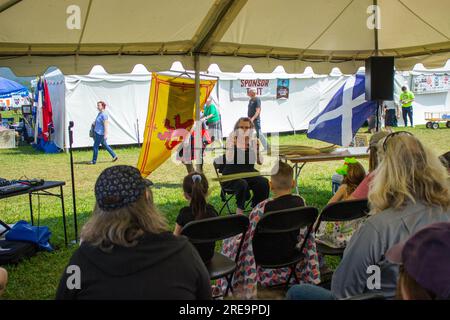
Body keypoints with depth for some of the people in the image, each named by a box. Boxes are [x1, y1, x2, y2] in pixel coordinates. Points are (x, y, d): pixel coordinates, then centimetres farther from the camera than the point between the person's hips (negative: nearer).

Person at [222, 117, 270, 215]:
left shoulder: (254, 141, 7)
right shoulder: (231, 139, -2)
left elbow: (260, 162, -3)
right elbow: (229, 160, -17)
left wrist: (257, 147, -16)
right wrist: (233, 145, -25)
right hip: (232, 174, -3)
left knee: (264, 182, -26)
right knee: (242, 184, -35)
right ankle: (240, 209, -11)